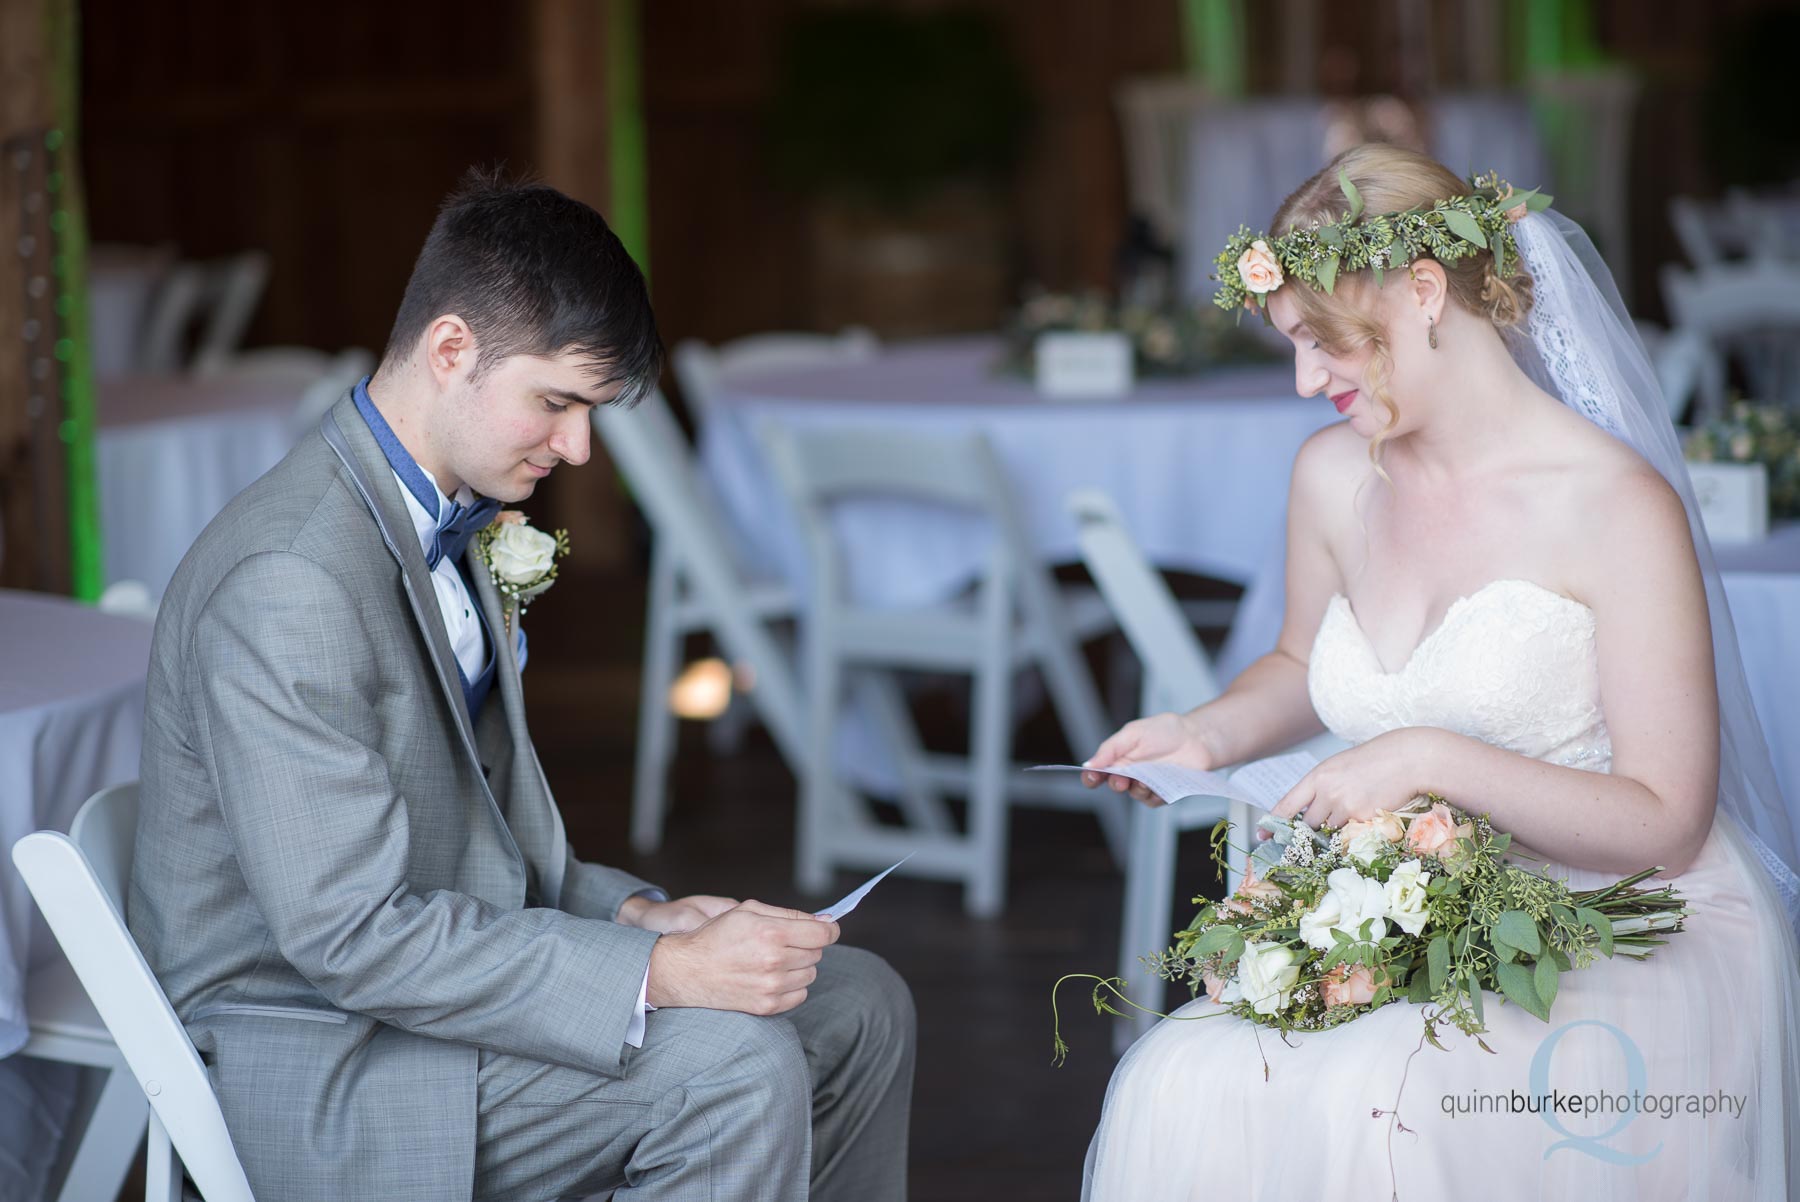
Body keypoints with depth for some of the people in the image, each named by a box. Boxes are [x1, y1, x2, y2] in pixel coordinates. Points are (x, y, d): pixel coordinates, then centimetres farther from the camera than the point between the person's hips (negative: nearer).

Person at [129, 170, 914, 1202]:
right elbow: (350, 933, -28)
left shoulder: (448, 523, 7)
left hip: (439, 967, 10)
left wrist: (634, 912, -1)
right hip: (313, 1074, -10)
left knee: (858, 1007, 8)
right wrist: (661, 972, -29)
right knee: (734, 1067, -25)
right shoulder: (289, 583, -25)